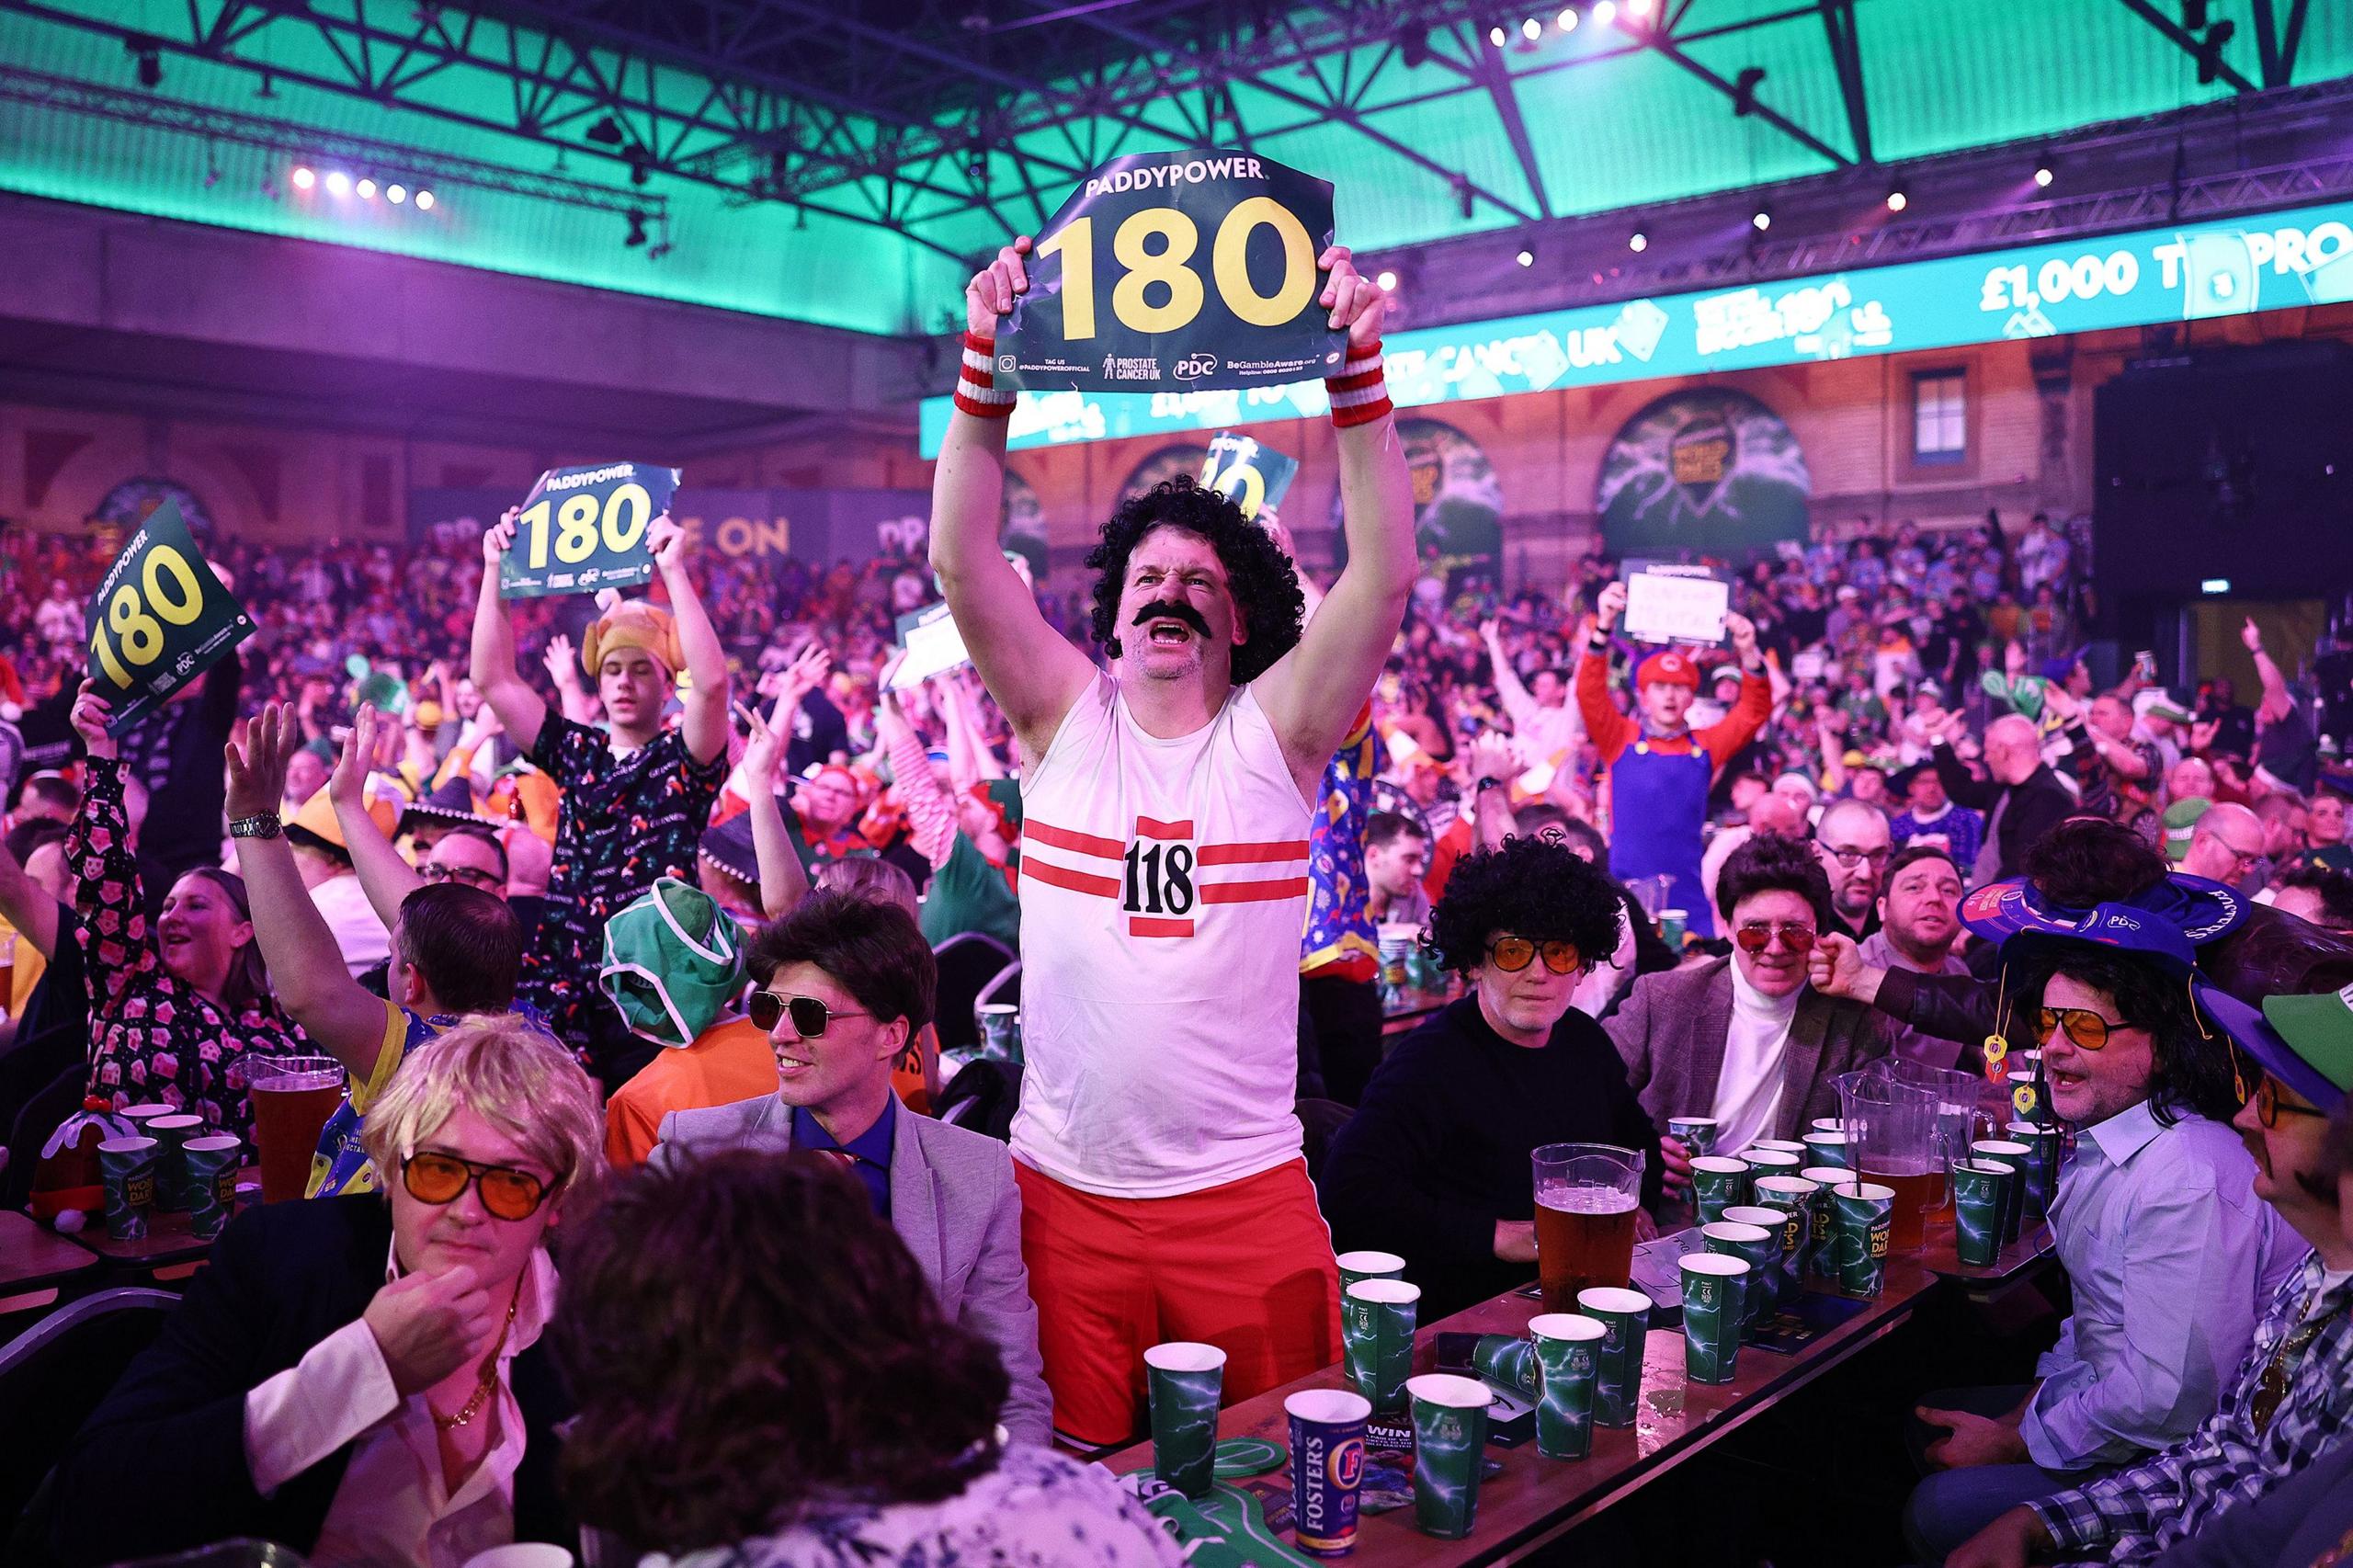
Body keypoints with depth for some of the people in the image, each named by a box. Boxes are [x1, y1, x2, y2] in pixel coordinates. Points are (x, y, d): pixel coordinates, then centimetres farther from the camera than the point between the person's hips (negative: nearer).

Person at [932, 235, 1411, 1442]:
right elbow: (962, 564, -8)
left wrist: (1357, 375, -20)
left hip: (1247, 1193, 0)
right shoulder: (1065, 719, 3)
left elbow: (1385, 574, -12)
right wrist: (987, 370, -17)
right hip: (1064, 1190, 1)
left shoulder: (1274, 732, 0)